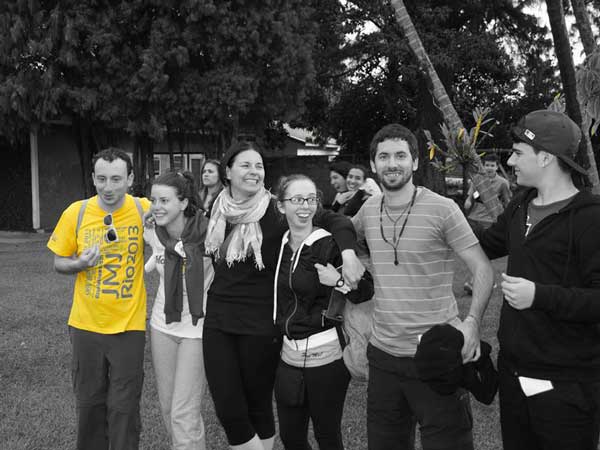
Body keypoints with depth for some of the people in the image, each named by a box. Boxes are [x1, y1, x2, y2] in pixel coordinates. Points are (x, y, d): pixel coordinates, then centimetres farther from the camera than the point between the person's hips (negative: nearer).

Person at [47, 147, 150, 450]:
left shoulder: (145, 210, -9)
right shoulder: (76, 212, -6)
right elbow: (59, 262, 4)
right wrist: (79, 264, -15)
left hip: (129, 325, -2)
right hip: (86, 324, 2)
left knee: (124, 406, 6)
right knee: (89, 401, 16)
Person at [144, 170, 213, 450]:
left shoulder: (208, 233, -22)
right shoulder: (152, 232, -6)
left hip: (197, 328, -5)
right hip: (162, 325, 5)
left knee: (184, 415, -5)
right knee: (168, 407, 16)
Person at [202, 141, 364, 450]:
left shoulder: (275, 210, -9)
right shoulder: (218, 210, 5)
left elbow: (335, 220, -12)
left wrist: (348, 253, -29)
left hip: (260, 324, -4)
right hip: (218, 321, 4)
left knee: (259, 408, 10)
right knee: (228, 412, 2)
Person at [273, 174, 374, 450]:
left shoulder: (330, 244, -12)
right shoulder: (280, 244, 7)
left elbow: (368, 291, -13)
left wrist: (339, 282, -27)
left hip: (325, 354, -6)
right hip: (289, 352, 6)